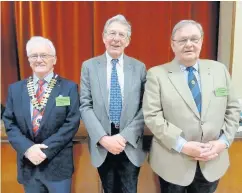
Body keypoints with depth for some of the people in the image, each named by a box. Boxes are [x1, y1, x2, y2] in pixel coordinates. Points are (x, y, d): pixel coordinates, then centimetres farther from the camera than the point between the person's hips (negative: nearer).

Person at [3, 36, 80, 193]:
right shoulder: (15, 89, 6)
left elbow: (72, 123, -10)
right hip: (28, 165, 3)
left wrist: (46, 149, -16)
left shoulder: (69, 87, -4)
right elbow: (9, 124, 2)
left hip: (58, 164, -2)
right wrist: (27, 148, -13)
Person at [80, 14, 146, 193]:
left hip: (130, 145, 0)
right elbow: (85, 106, -5)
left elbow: (145, 108, -4)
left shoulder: (139, 67, 0)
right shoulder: (89, 66, -1)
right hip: (101, 145, 0)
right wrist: (103, 138, -15)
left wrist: (124, 136, -13)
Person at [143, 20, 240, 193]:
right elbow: (152, 116, -12)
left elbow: (232, 109, 7)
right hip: (173, 163, -3)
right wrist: (182, 145, -18)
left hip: (212, 163, 3)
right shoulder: (157, 74, -7)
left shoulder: (220, 70, 4)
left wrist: (223, 141, -6)